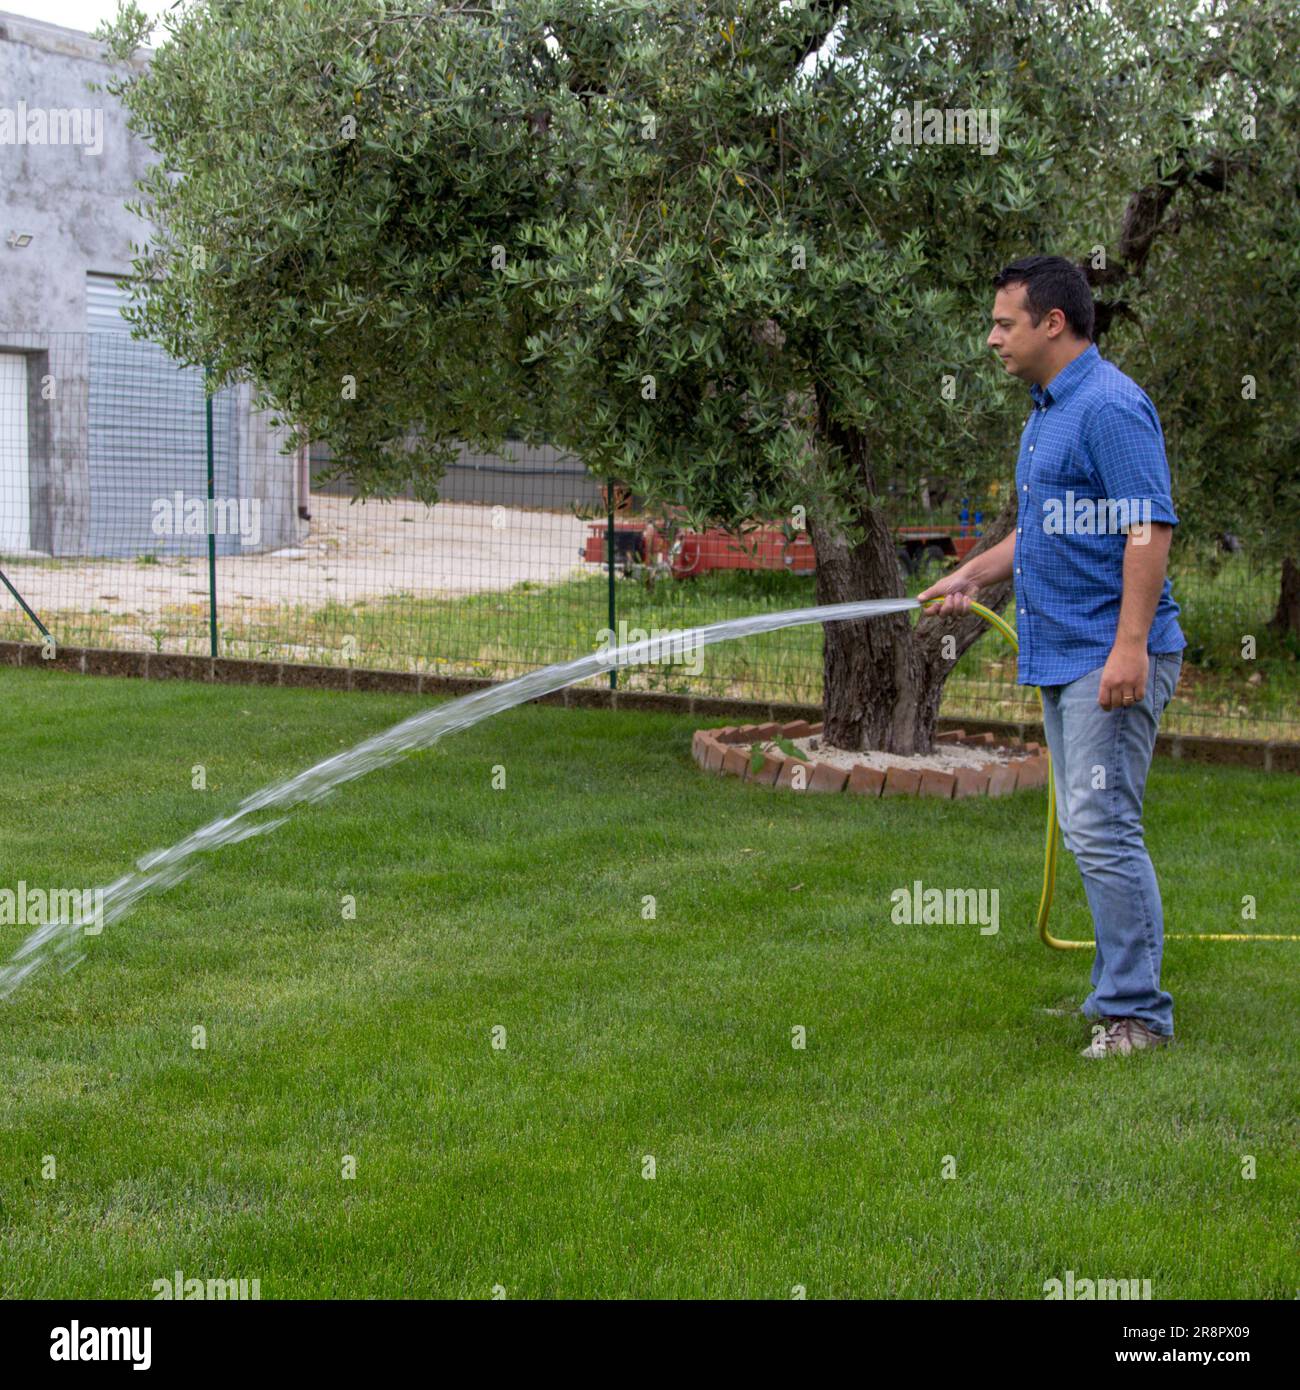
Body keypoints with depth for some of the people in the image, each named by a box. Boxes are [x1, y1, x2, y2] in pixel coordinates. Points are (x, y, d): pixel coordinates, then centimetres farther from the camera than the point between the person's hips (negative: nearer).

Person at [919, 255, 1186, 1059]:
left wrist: (1131, 646, -26)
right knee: (1087, 830, 13)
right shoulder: (1047, 412, 18)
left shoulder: (1112, 406, -14)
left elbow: (1149, 528, -21)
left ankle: (1137, 1013, -6)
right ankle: (1119, 992, 21)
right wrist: (973, 575, 17)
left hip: (1111, 658, -10)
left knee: (1102, 828, -11)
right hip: (1060, 657, 10)